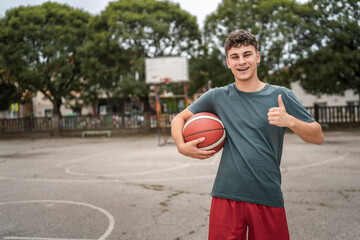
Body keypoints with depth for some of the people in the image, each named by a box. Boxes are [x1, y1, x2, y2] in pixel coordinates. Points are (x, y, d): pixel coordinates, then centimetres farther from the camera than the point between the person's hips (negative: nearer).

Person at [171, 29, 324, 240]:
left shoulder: (281, 96, 2)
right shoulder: (217, 97, 4)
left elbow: (318, 137, 1)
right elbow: (179, 119, 11)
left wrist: (290, 121, -18)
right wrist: (182, 146, -7)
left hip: (269, 199, 0)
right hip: (226, 197, 0)